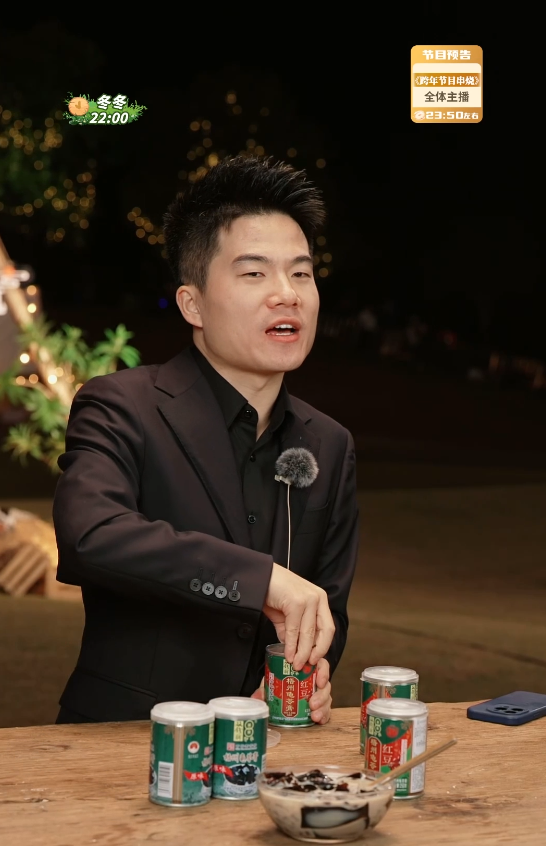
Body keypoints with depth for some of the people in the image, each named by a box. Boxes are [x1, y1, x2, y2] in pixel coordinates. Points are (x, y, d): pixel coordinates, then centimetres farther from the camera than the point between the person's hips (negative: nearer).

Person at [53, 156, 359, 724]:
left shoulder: (330, 448, 13)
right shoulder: (120, 408, -5)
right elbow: (88, 535, -25)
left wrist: (312, 669, -4)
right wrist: (262, 577, -30)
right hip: (123, 739, -5)